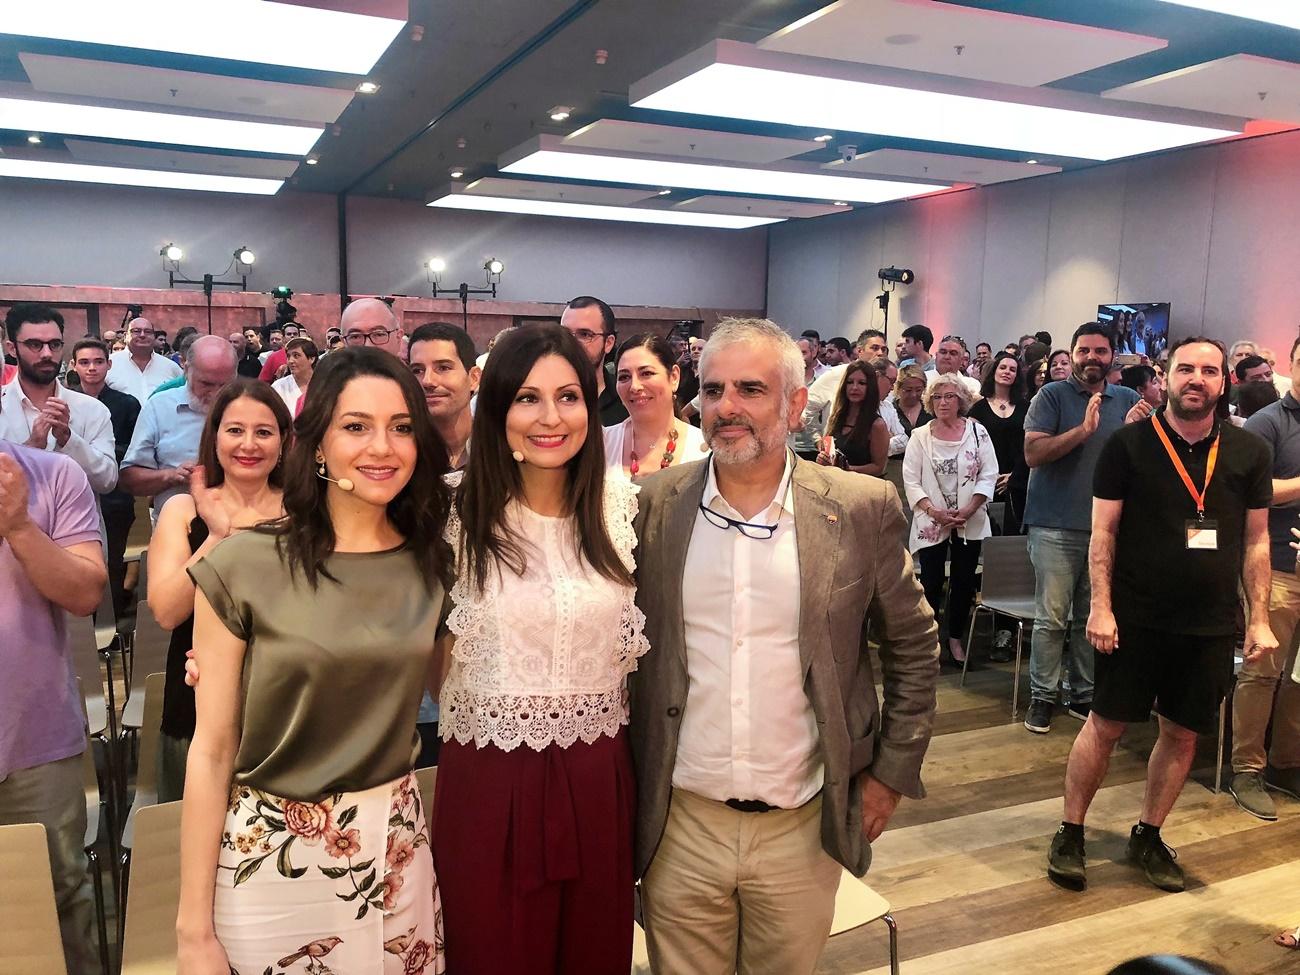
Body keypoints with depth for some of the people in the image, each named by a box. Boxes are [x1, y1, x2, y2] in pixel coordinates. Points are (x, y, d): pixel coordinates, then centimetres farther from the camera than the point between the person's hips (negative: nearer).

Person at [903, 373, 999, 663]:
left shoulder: (977, 431, 2)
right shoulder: (920, 436, 1)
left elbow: (988, 474, -1)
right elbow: (911, 480, -3)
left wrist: (970, 509, -13)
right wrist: (934, 511, -15)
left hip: (970, 521, 1)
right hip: (931, 522, -1)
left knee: (964, 582, 7)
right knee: (931, 582, 0)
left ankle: (956, 638, 22)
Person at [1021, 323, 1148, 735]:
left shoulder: (1128, 401, 9)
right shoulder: (1052, 396, -2)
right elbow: (1033, 453, -13)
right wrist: (1083, 430, -21)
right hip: (1056, 526, -4)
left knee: (1093, 618, 12)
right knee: (1051, 618, -2)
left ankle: (1084, 694, 22)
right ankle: (1042, 696, 8)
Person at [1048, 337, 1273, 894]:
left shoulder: (1249, 453, 3)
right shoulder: (1128, 444, -5)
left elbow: (1256, 540, 8)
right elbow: (1103, 531, -5)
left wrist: (1259, 619, 3)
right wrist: (1101, 607, -12)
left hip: (1211, 625, 3)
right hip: (1136, 617, -3)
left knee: (1183, 734, 11)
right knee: (1106, 725, 2)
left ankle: (1148, 837, 29)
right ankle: (1070, 833, 17)